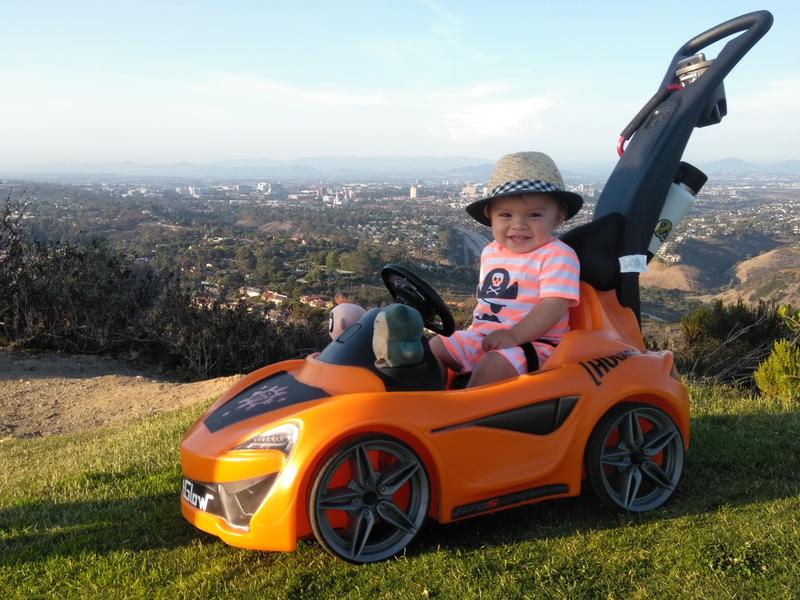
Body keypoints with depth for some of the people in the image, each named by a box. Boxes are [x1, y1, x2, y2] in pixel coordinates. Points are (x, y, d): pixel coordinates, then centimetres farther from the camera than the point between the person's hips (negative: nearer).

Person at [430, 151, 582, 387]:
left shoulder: (557, 256, -13)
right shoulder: (491, 253, 12)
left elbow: (554, 306, -22)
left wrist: (514, 335, -30)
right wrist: (474, 330, 15)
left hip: (533, 342, -8)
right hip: (483, 337, 8)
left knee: (492, 366, -33)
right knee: (436, 347, 3)